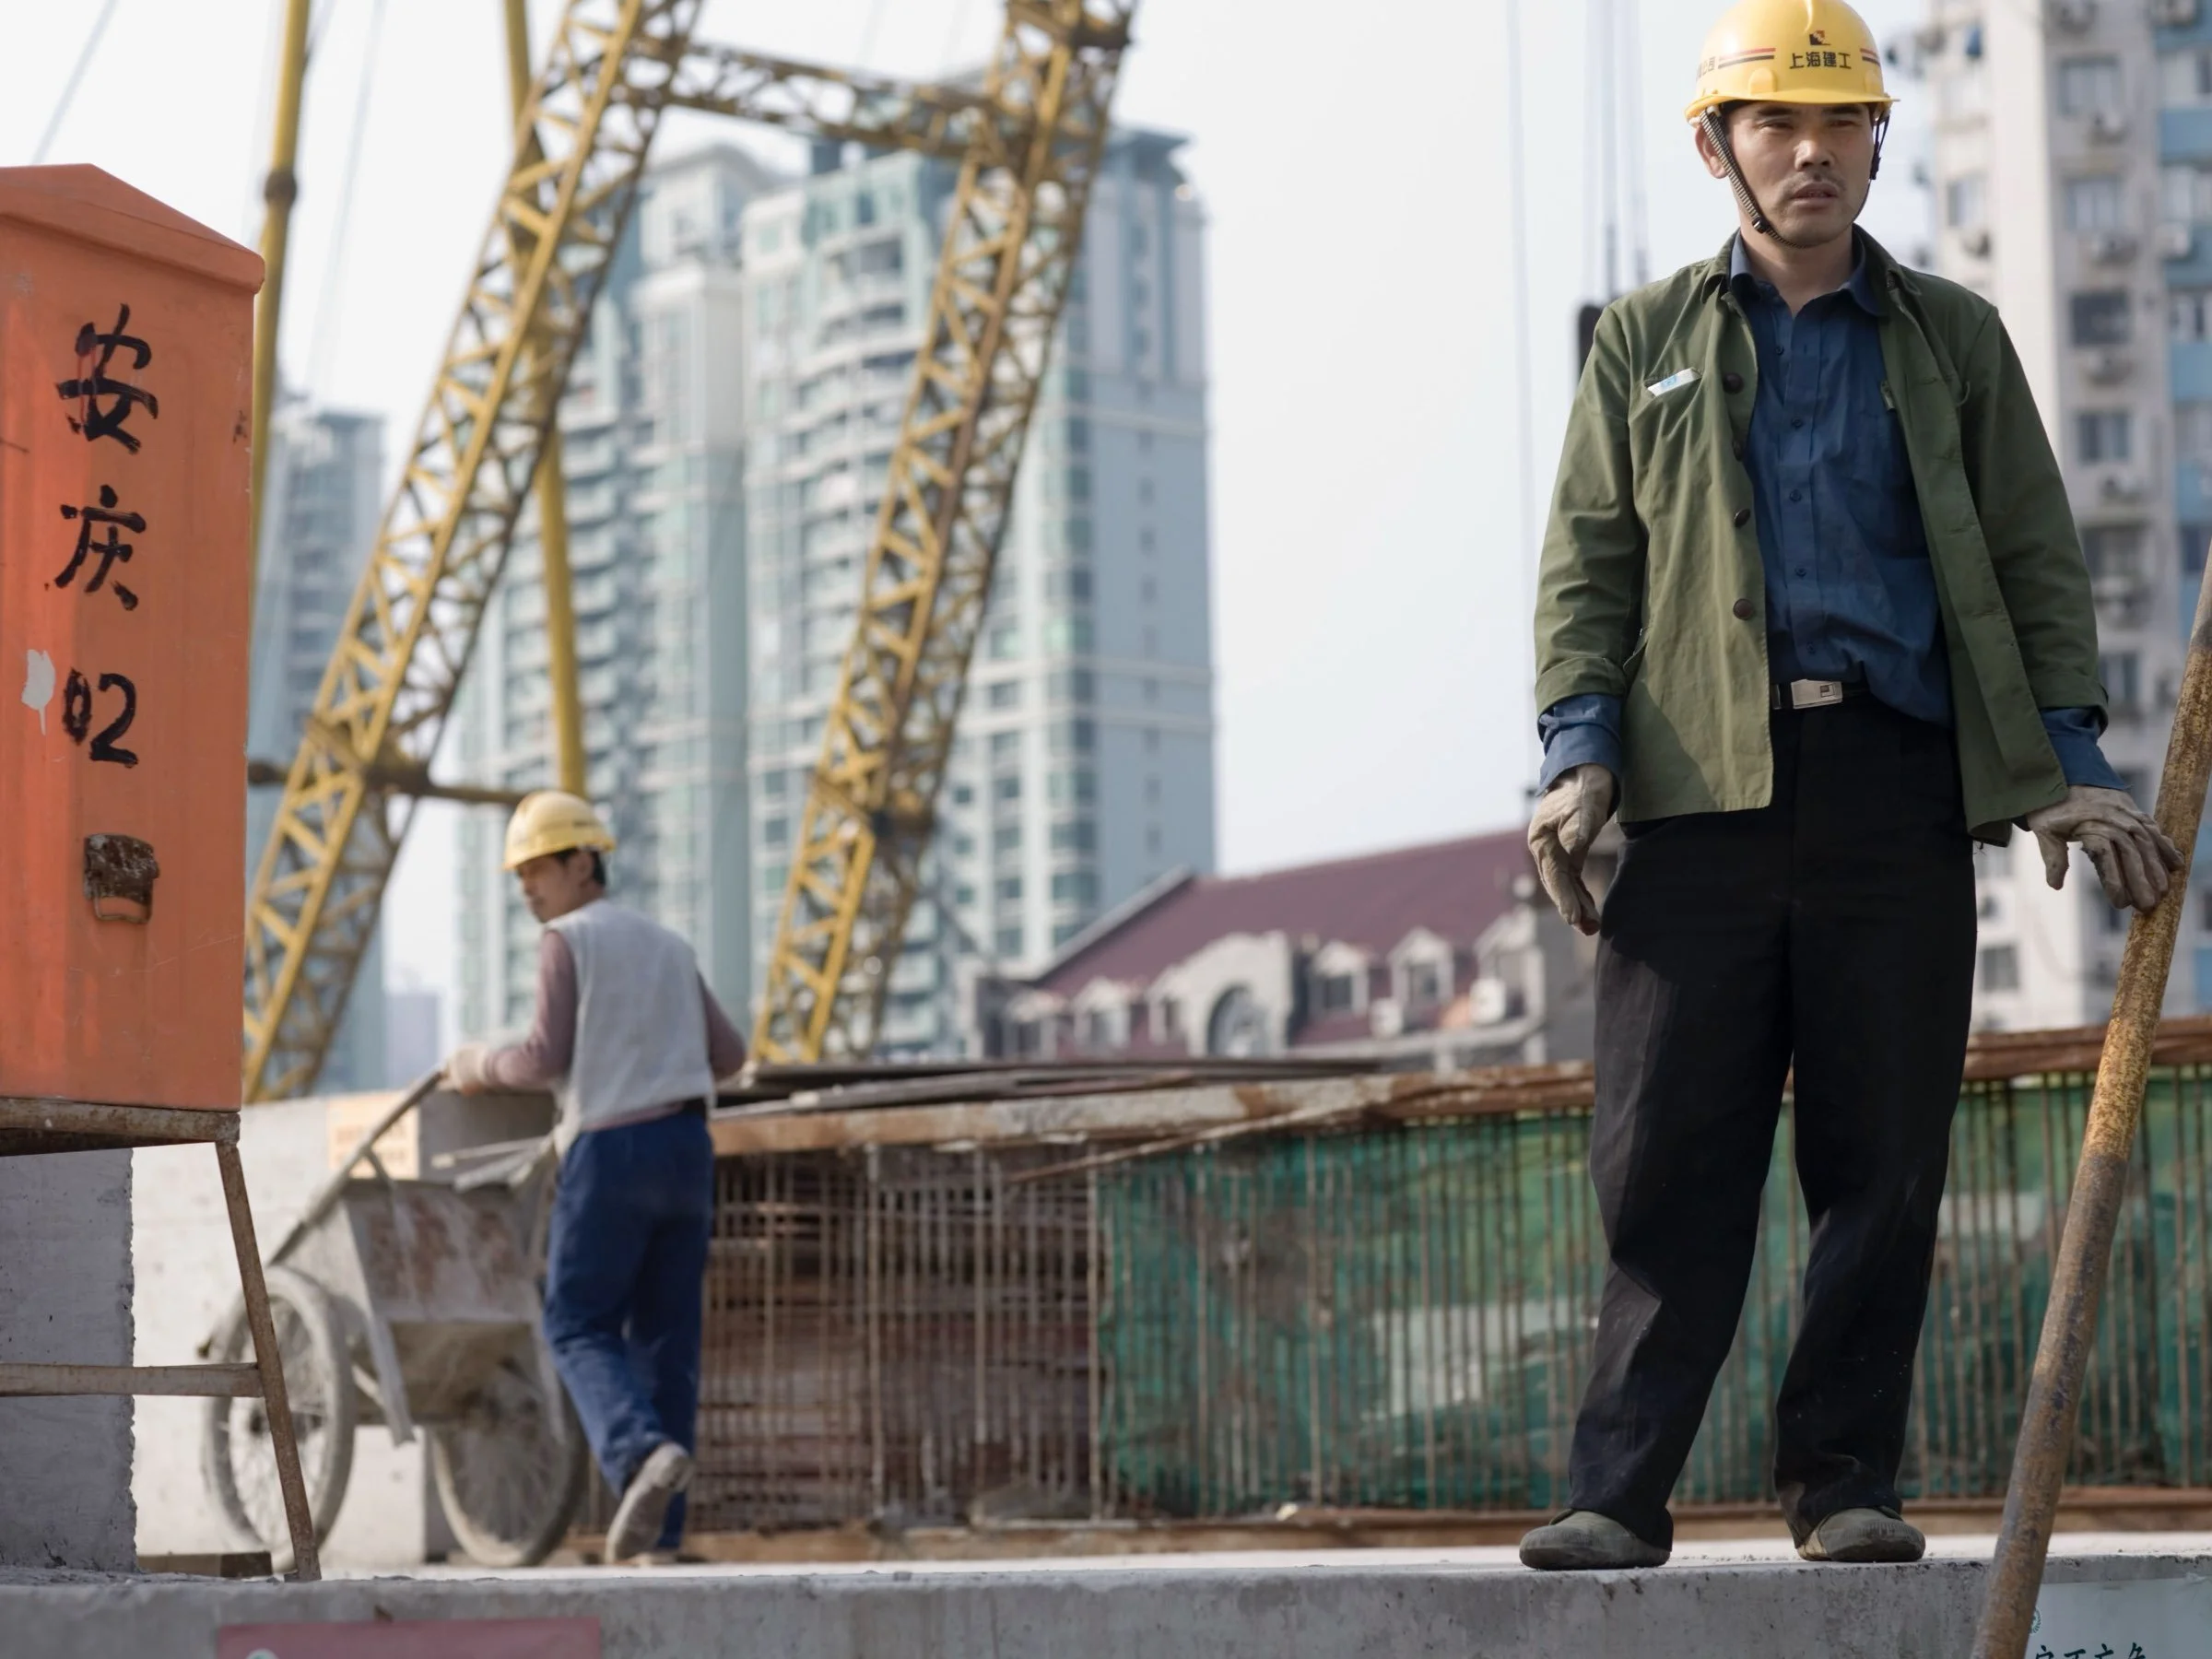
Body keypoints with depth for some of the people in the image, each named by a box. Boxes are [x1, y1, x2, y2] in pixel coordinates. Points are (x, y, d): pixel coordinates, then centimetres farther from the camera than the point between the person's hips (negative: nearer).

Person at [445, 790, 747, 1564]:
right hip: (686, 1143, 6)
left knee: (579, 1328, 3)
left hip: (610, 1150, -6)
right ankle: (657, 1531, 4)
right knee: (666, 1338, 7)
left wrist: (480, 1066, 8)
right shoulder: (667, 946, 19)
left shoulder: (567, 941, -2)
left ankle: (643, 1450, -25)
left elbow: (546, 1059, -10)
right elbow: (728, 1053, 22)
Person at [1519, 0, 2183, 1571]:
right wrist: (1578, 748, -5)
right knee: (1668, 1156, -5)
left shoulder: (1953, 338, 16)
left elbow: (2036, 559, 13)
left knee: (1883, 1159, 0)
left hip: (1901, 789, 1)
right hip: (1707, 781, 0)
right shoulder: (1648, 340, 16)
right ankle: (1621, 1491, -3)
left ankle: (1847, 1482, 9)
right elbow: (1589, 556, 10)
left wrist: (2072, 761, 1)